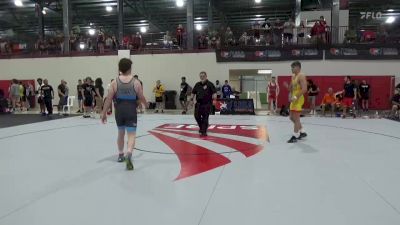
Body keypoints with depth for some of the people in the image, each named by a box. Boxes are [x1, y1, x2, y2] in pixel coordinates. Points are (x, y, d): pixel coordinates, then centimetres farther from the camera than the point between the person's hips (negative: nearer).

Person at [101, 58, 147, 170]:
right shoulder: (136, 82, -5)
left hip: (119, 111, 3)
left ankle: (120, 155, 35)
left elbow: (109, 99, -4)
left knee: (121, 133, 21)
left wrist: (104, 113, 2)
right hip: (131, 111, -3)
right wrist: (146, 104, 25)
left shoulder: (115, 82, -2)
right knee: (131, 135, -3)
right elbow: (141, 98, 3)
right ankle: (128, 154, -26)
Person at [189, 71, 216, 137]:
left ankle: (204, 131, 5)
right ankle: (201, 127, 30)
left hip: (207, 104, -5)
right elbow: (193, 92, 19)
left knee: (205, 118, -3)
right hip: (198, 103, 5)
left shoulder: (210, 84, -4)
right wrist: (191, 99, 11)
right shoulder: (197, 84, 11)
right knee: (197, 116, 4)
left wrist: (214, 98, -25)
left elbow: (214, 92, -10)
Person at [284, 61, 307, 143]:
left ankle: (295, 136, -1)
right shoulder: (293, 76, 16)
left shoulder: (301, 76, -13)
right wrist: (287, 86, 2)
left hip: (298, 99, -10)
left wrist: (296, 97, -27)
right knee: (292, 117, 14)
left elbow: (304, 89, -22)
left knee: (296, 118, -7)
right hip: (294, 99, 10)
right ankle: (302, 132, 27)